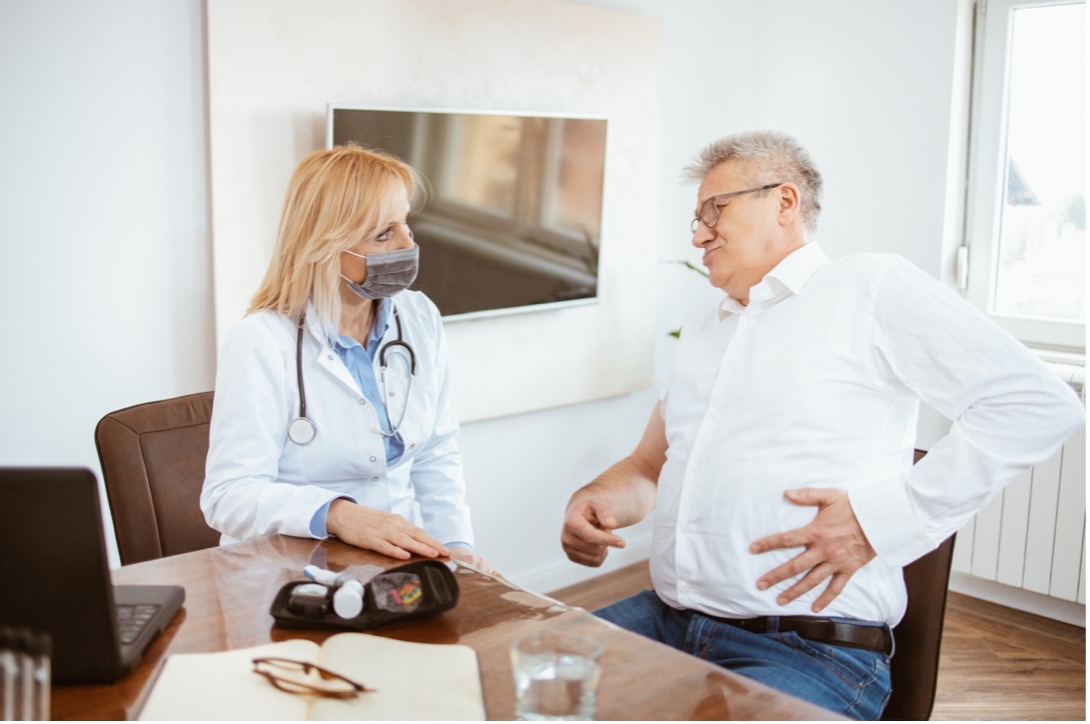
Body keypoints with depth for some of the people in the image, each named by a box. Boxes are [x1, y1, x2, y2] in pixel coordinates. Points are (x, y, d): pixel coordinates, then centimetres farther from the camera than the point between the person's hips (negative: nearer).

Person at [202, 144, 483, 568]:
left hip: (393, 561, 4)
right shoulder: (262, 343, -13)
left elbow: (436, 453, 9)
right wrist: (338, 516, -33)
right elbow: (229, 494, -17)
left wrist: (455, 543, -5)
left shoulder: (420, 319, 5)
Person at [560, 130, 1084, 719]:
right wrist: (596, 500, 3)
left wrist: (879, 517, -14)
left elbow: (1038, 403, -8)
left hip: (812, 646, -6)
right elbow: (649, 466, 27)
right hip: (666, 619, 7)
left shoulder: (870, 289, -1)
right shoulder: (702, 332, 22)